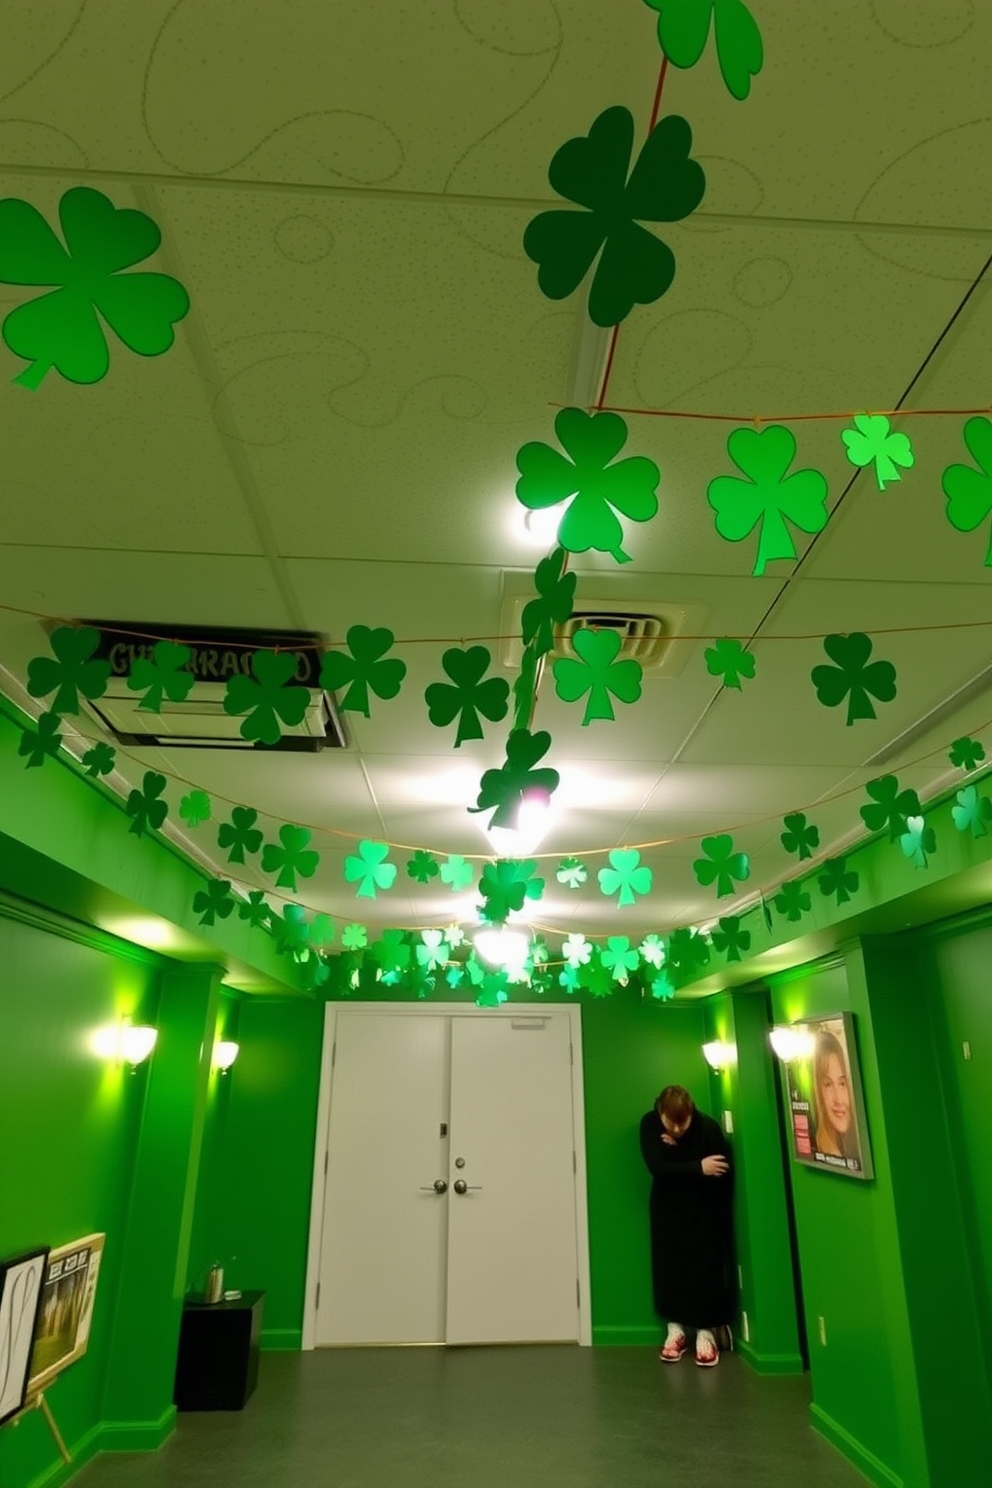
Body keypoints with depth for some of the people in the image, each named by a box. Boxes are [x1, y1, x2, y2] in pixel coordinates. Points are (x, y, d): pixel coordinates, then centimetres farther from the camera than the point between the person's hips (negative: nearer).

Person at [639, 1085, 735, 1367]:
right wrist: (697, 1167, -33)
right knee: (669, 1263, 4)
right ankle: (675, 1330, 17)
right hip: (667, 1203, 2)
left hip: (703, 1204, -1)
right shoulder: (649, 1124, -20)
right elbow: (657, 1168, -26)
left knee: (705, 1265, -2)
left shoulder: (708, 1127, -24)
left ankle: (706, 1333, 11)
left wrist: (678, 1154, -28)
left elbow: (724, 1170, -23)